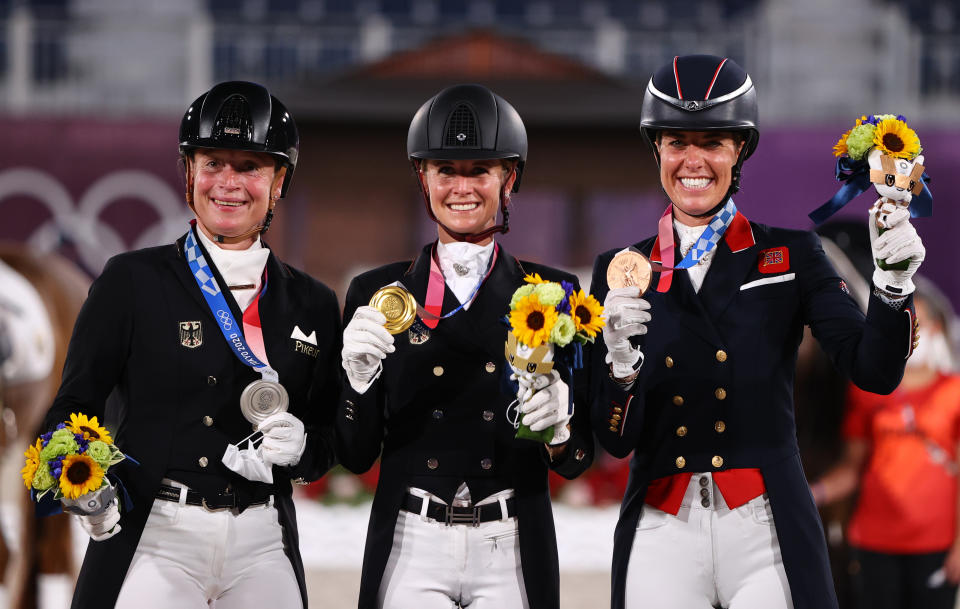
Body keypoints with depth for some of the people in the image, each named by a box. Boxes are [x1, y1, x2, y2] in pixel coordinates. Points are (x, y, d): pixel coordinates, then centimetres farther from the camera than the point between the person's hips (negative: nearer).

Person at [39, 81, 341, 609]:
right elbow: (74, 407, -1)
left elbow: (331, 442, 15)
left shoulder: (312, 305, 12)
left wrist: (296, 449, -8)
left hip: (262, 548, 3)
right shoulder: (131, 282, 2)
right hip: (153, 540, -3)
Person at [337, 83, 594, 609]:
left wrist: (557, 425, -17)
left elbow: (577, 460, 5)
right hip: (412, 547, 0)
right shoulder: (376, 294, 7)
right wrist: (360, 377, -13)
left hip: (512, 550, 0)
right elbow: (356, 456, 5)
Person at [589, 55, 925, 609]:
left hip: (766, 533, -1)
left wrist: (893, 284, -19)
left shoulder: (791, 256, 6)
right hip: (662, 536, 1)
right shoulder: (623, 272, 8)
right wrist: (621, 357, -16)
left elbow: (874, 371, -4)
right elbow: (616, 439, 3)